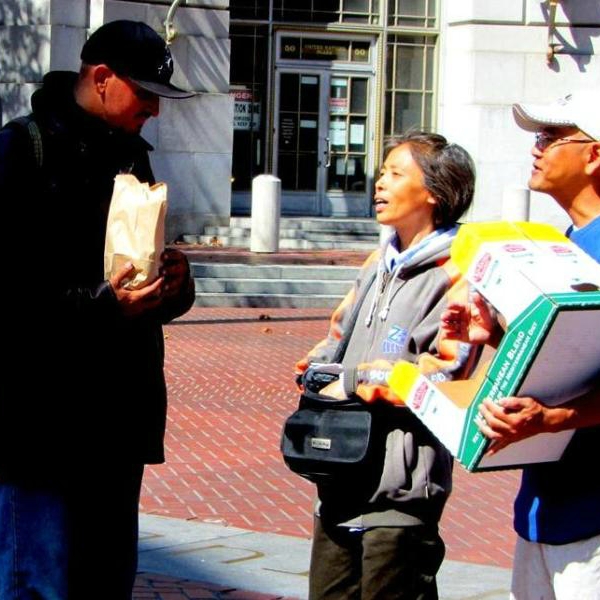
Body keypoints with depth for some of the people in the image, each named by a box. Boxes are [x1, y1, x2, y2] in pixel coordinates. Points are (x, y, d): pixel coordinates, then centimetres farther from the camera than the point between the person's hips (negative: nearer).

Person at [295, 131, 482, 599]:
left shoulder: (457, 275, -12)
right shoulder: (378, 264, 16)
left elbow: (441, 375, -20)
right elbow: (338, 336, 22)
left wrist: (353, 381, -13)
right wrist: (317, 366, -1)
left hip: (400, 494, -8)